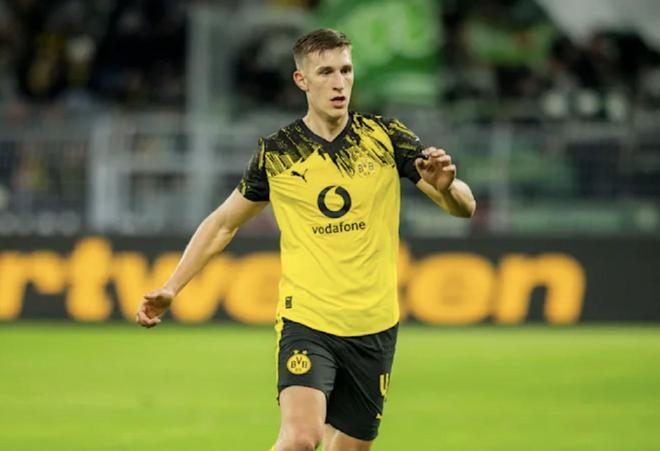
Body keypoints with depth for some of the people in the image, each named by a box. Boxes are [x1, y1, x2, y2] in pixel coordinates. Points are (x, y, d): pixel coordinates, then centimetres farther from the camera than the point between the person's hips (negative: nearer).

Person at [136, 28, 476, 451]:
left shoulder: (385, 137, 0)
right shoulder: (277, 153, -1)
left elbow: (464, 207, -1)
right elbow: (223, 224, 12)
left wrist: (446, 186, -25)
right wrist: (170, 288, 4)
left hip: (374, 326, 2)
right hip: (305, 319, -2)